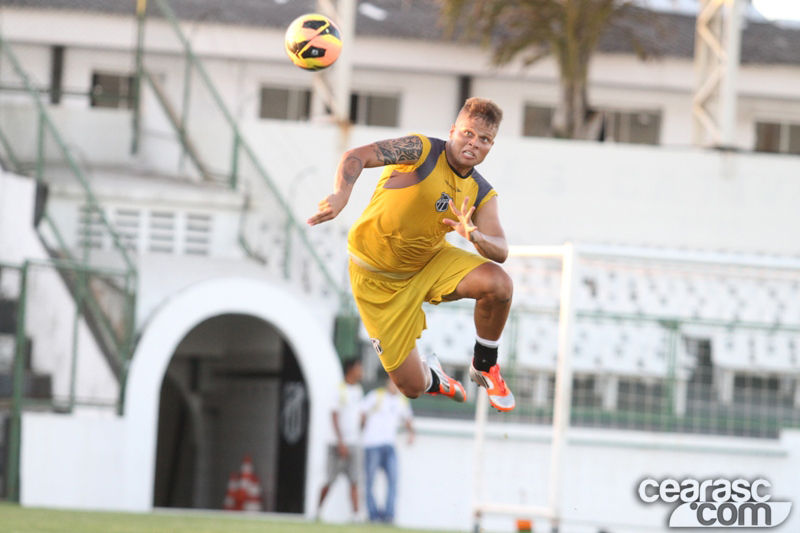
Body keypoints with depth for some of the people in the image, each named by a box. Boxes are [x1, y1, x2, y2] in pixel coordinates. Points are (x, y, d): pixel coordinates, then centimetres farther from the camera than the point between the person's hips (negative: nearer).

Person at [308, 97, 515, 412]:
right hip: (378, 278, -4)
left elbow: (500, 252, -13)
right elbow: (356, 157, -29)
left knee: (498, 283, -26)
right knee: (411, 387, -6)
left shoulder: (481, 194, -3)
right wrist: (341, 195, -50)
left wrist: (473, 235, -35)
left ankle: (484, 367, 1)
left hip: (430, 262, 4)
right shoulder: (422, 151, -18)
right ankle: (430, 374, 36)